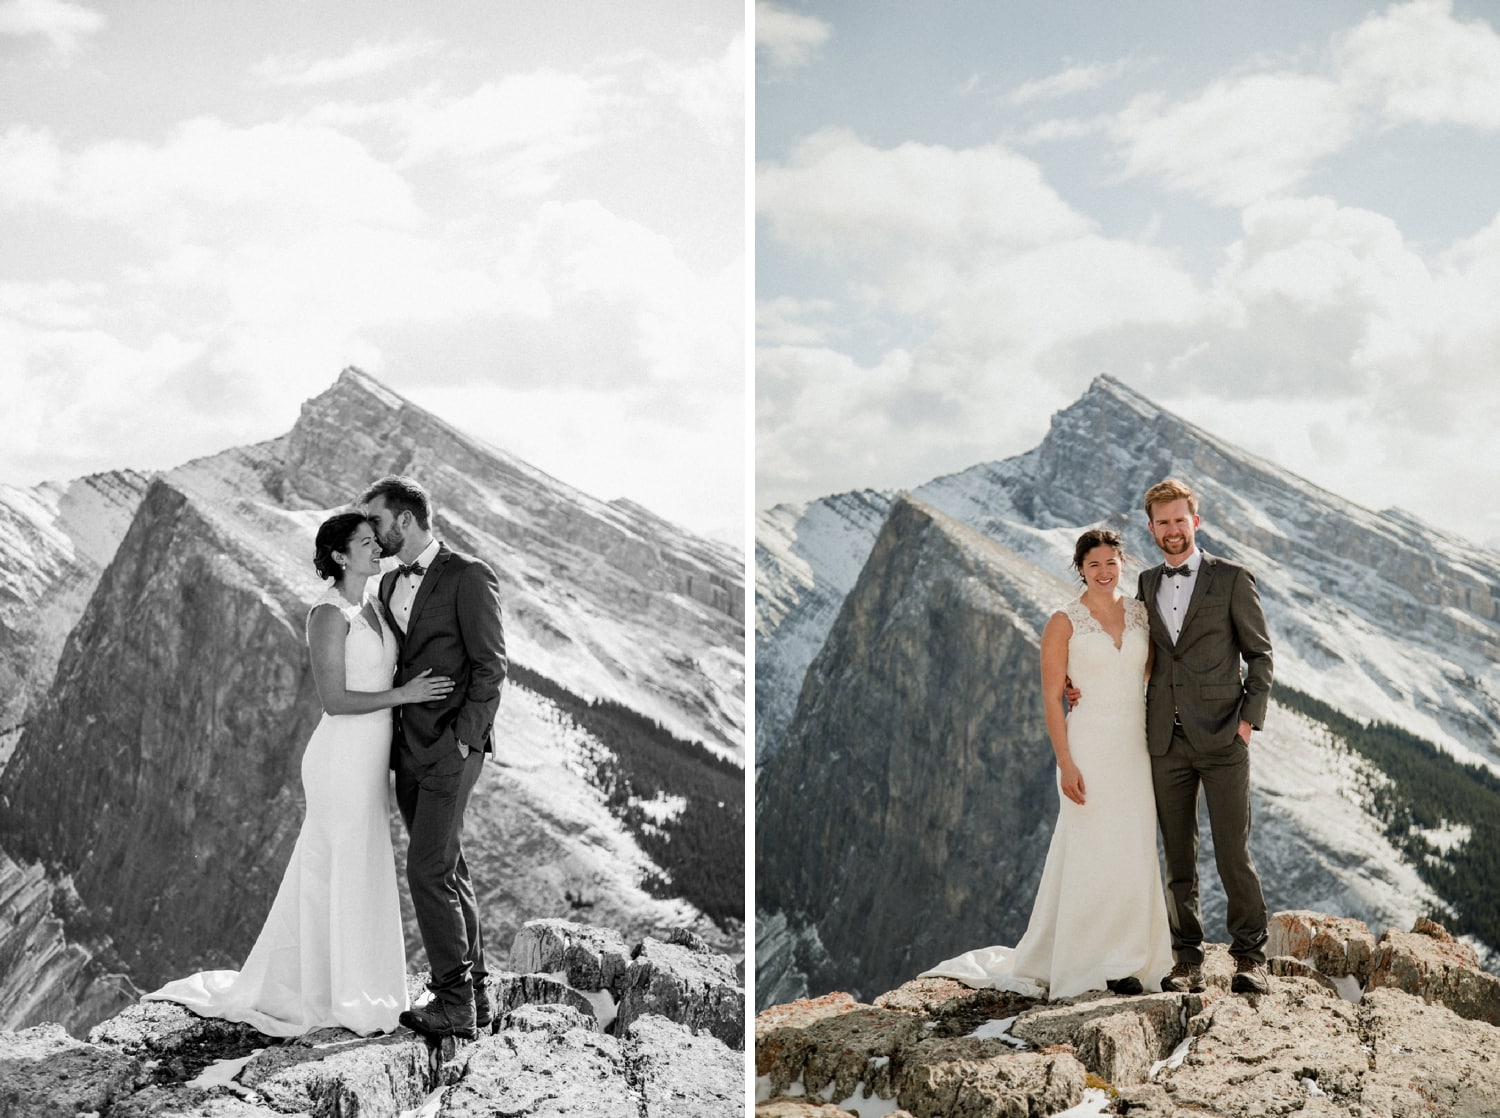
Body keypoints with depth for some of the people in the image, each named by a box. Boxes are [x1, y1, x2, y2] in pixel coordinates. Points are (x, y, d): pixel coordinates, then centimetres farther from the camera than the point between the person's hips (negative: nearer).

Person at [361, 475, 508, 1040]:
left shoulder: (468, 576, -9)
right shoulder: (389, 583, 15)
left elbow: (490, 666, -11)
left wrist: (462, 739, -16)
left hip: (451, 746, -8)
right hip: (409, 749, 8)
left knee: (428, 871, -9)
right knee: (447, 871, 12)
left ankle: (454, 1004, 0)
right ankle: (474, 993, 21)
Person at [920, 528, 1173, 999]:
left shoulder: (1141, 613, 8)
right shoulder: (1064, 623, -5)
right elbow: (1051, 698, -8)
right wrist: (1065, 763, -13)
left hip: (1136, 748, 5)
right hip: (1088, 748, -5)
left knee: (1134, 854, 8)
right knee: (1092, 856, -2)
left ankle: (1129, 957, 19)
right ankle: (1092, 962, 8)